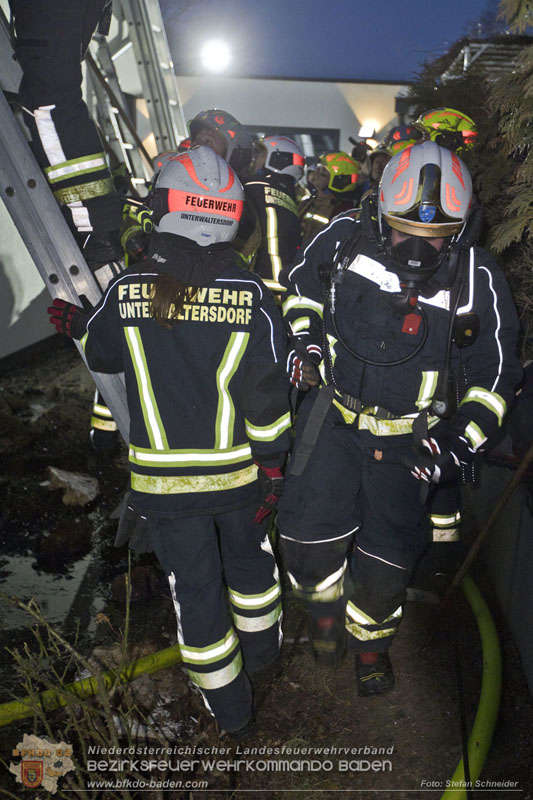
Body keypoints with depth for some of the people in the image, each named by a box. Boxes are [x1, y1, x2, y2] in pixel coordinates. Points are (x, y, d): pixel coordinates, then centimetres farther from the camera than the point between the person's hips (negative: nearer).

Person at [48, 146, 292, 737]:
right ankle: (261, 651, 53)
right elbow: (267, 393, -12)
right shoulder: (251, 295, -13)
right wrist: (271, 466, 0)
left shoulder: (127, 291, -12)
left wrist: (76, 324, 30)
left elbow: (102, 356, 8)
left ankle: (230, 709, 37)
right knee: (248, 561, 27)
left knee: (195, 588, 17)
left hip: (164, 479, 0)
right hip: (237, 471, 1)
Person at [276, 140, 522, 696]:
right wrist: (303, 337, -5)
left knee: (387, 557, 11)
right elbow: (300, 284, 11)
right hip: (333, 417, 1)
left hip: (407, 440, 0)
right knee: (309, 541, 3)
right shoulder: (345, 238, -10)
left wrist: (459, 439, -15)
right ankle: (325, 610, 40)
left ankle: (370, 641, 44)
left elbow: (495, 374, -3)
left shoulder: (478, 279, -12)